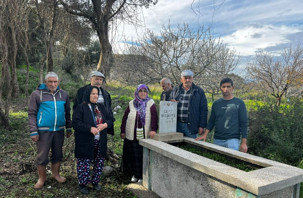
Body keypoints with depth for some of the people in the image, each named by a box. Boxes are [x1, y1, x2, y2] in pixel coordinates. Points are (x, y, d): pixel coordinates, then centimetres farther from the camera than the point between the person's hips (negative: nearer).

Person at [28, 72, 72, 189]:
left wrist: (68, 128, 11)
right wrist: (33, 131, -9)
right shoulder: (37, 94, -5)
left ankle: (56, 174, 33)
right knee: (42, 156, 5)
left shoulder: (63, 94, 6)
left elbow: (67, 112, 13)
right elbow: (32, 114, -4)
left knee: (57, 154, 14)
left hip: (59, 130, 3)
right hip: (43, 131, -3)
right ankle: (42, 178, 24)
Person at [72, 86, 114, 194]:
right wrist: (90, 128, -23)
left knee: (99, 163, 12)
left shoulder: (101, 107, 11)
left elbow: (110, 119, 10)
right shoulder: (80, 107, -7)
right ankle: (83, 184, 24)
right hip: (85, 143, -5)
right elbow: (76, 123, -15)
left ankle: (95, 182, 32)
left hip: (100, 142, 6)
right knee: (84, 164, 4)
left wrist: (105, 125, -11)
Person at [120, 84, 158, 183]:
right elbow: (124, 118, 10)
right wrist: (123, 131, 7)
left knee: (143, 155, 1)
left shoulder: (150, 103, 1)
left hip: (145, 135, -2)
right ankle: (134, 174, 23)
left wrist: (153, 129, -24)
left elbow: (154, 117, -11)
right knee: (133, 155, 8)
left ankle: (142, 175, 16)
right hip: (131, 136, 2)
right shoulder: (131, 104, 8)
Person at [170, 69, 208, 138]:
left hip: (191, 126, -3)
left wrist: (202, 126, -4)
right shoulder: (175, 90, 11)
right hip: (177, 125, 3)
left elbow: (203, 109, 0)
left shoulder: (199, 91, 2)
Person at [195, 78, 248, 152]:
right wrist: (205, 134, -2)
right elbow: (211, 121, 13)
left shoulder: (239, 103, 2)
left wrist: (244, 142, -4)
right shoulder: (216, 104, 11)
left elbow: (244, 123, 1)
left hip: (233, 139, -3)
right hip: (217, 140, 3)